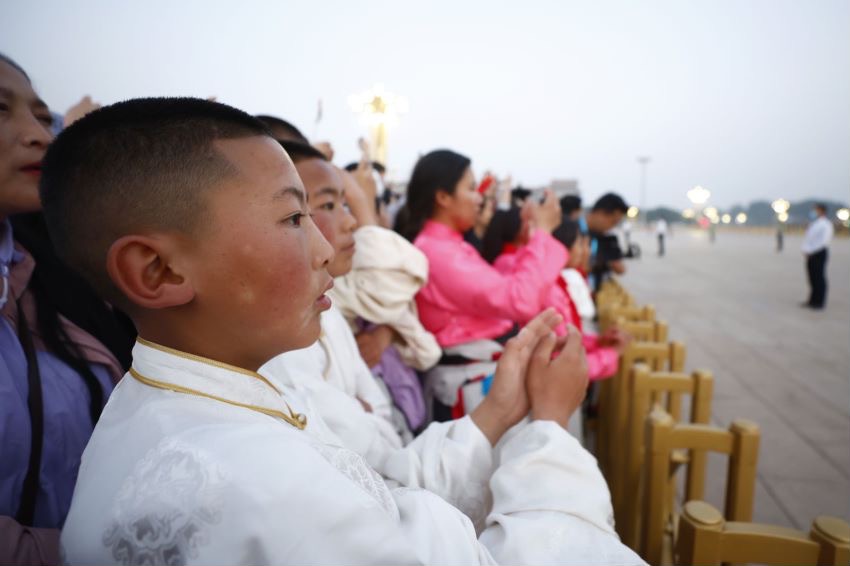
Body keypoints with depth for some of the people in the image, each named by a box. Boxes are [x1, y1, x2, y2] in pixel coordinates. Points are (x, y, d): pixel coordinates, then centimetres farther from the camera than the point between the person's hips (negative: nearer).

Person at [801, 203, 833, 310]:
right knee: (812, 278, 13)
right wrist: (807, 251, 6)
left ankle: (819, 302, 4)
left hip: (819, 253, -9)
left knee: (819, 278, -2)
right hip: (811, 254, 9)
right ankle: (813, 301, 20)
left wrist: (810, 251, -18)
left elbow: (824, 241, -18)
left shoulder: (825, 224, -11)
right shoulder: (814, 223, 15)